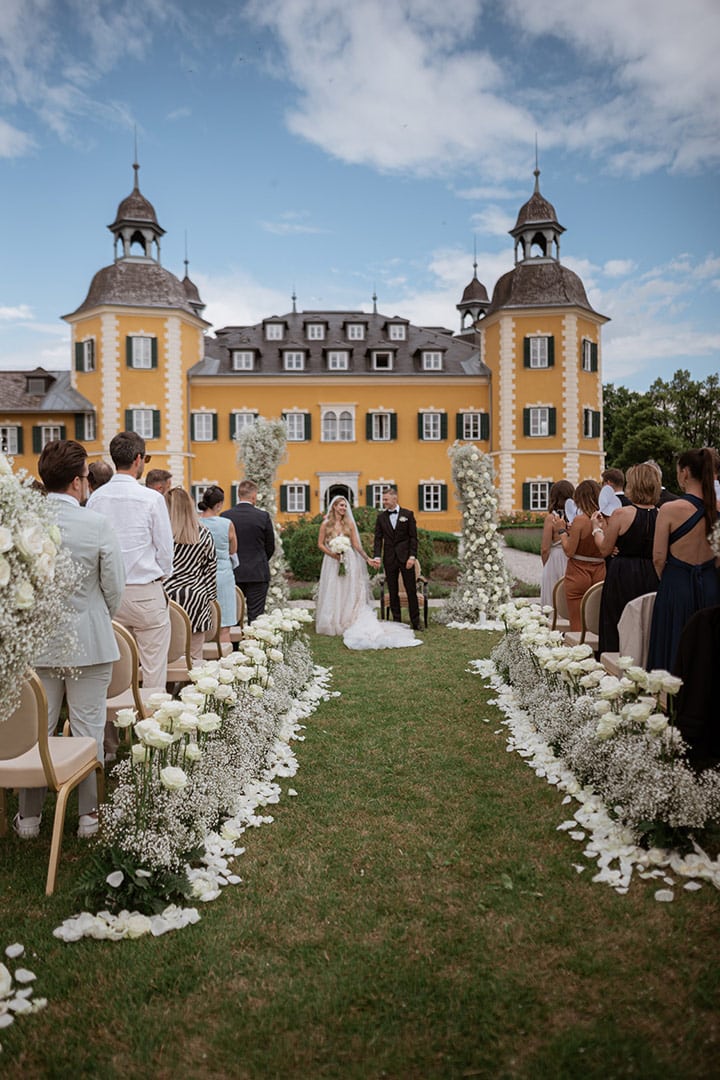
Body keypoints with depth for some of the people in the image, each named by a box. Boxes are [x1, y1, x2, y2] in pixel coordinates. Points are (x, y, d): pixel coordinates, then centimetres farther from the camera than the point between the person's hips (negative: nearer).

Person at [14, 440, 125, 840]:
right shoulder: (98, 525, -14)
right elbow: (115, 587, -8)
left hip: (37, 643, 3)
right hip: (89, 642, -2)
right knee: (88, 729, 9)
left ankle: (30, 816, 25)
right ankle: (90, 815, 18)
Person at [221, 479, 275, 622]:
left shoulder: (225, 516, -2)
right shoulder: (263, 516, -6)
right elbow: (270, 547, 2)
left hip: (232, 573, 2)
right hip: (258, 573, -2)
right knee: (256, 615, 2)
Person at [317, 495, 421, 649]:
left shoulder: (349, 523, 4)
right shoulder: (326, 524, 0)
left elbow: (356, 544, 2)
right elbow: (320, 544, 1)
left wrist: (367, 559, -5)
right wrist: (333, 554, -12)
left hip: (348, 561, 1)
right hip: (332, 562, -1)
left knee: (349, 592, 0)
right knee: (333, 592, 2)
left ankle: (348, 623, 4)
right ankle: (333, 624, 10)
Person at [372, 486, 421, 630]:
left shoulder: (408, 514, 1)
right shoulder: (381, 517, 7)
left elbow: (413, 537, -1)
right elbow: (378, 539, 3)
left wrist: (412, 556, -10)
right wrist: (377, 556, -10)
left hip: (405, 557, -2)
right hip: (389, 558, 2)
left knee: (411, 590, 1)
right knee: (393, 591, 6)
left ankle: (415, 622, 9)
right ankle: (396, 621, 14)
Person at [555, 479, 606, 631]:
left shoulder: (580, 519, -13)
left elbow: (569, 551, -11)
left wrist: (562, 531, 5)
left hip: (579, 574, -5)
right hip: (600, 574, 5)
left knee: (578, 624, 3)